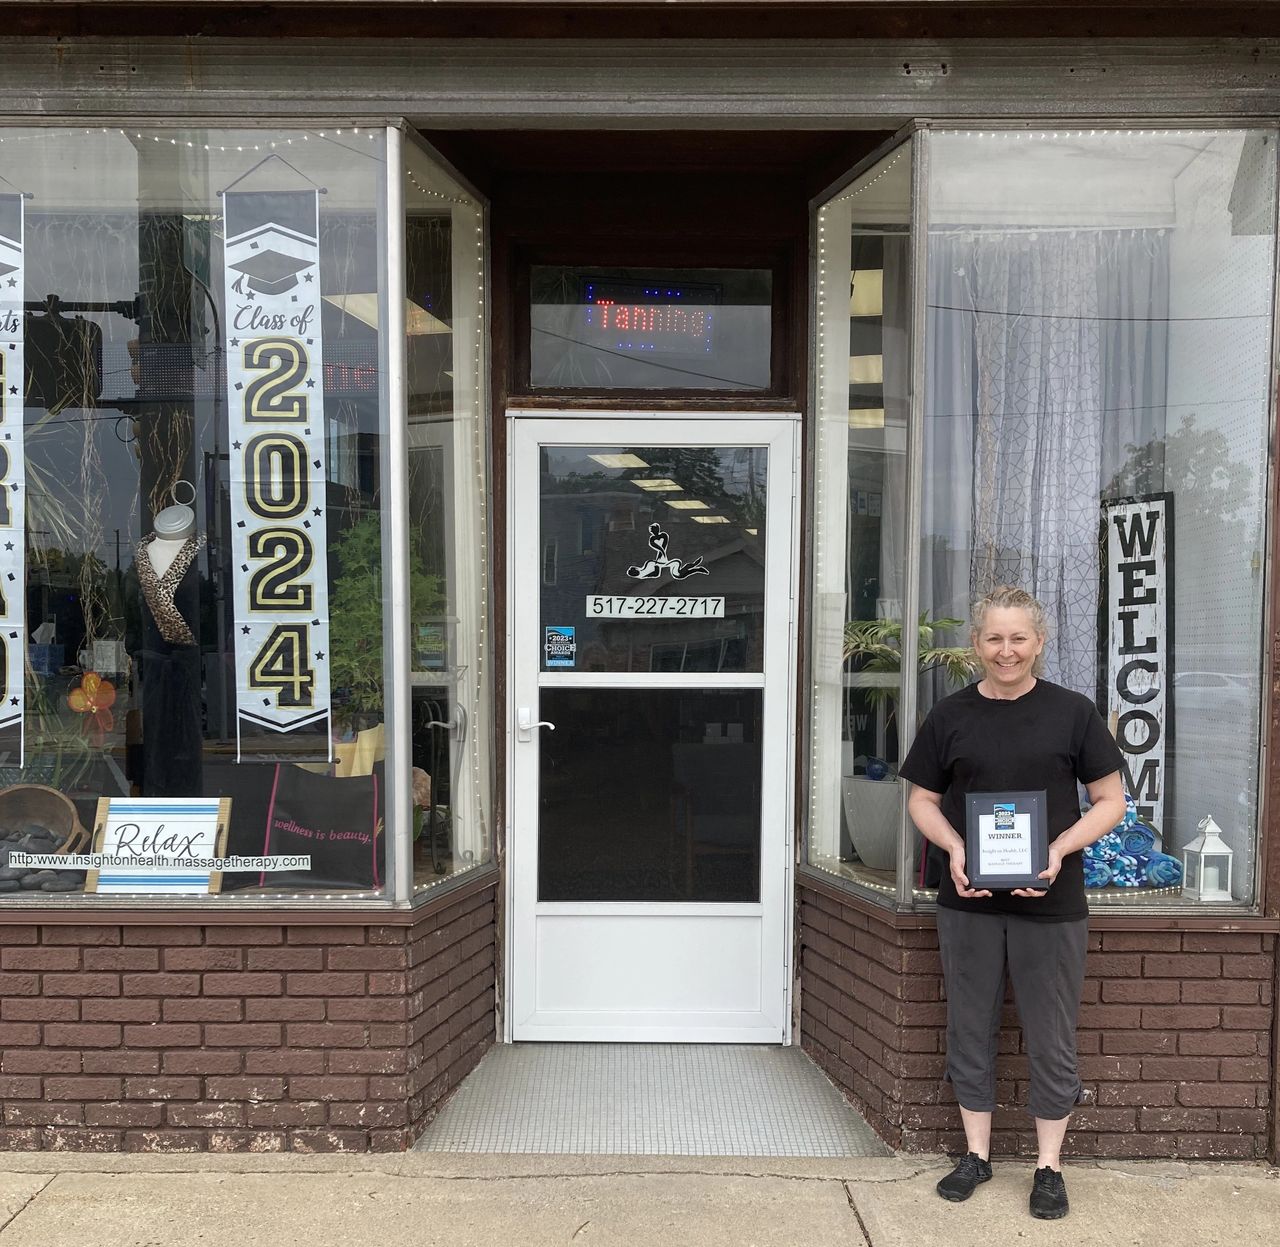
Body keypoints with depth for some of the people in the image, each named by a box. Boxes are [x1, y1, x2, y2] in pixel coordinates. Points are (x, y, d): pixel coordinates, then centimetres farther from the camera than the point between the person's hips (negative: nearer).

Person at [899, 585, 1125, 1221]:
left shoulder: (1072, 712, -2)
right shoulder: (950, 715, 2)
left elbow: (1111, 800, 1)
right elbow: (922, 800, 8)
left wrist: (1061, 849, -14)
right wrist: (953, 848, -11)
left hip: (1051, 903, -1)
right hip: (968, 900, 2)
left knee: (1051, 1039, 10)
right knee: (970, 1030, 13)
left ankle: (1049, 1165, 29)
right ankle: (976, 1152, 31)